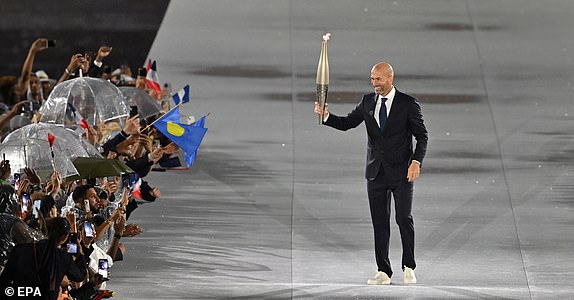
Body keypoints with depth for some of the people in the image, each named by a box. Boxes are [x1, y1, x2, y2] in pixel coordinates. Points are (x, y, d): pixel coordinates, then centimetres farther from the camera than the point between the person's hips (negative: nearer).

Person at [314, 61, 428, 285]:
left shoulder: (408, 104, -4)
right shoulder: (368, 102, 8)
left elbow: (422, 136, -2)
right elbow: (346, 123, 8)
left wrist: (416, 162, -15)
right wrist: (326, 116, -10)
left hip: (401, 172, -4)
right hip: (376, 172, 4)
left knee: (404, 219, -6)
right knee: (379, 223, 4)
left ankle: (408, 268, 9)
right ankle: (383, 272, 7)